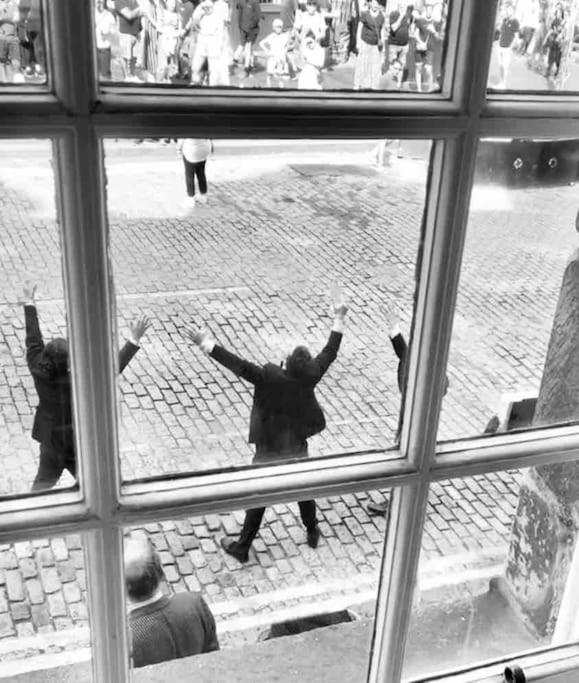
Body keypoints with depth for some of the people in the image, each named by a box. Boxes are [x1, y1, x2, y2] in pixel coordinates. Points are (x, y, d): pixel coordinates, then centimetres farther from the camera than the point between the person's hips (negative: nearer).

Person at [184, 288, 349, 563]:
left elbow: (238, 364, -34)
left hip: (268, 453, -3)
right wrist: (339, 318, 2)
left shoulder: (269, 378, -28)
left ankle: (242, 547, 29)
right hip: (298, 452, 3)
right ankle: (313, 533, 48)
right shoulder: (309, 378, -18)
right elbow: (329, 353, -7)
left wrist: (206, 343, -34)